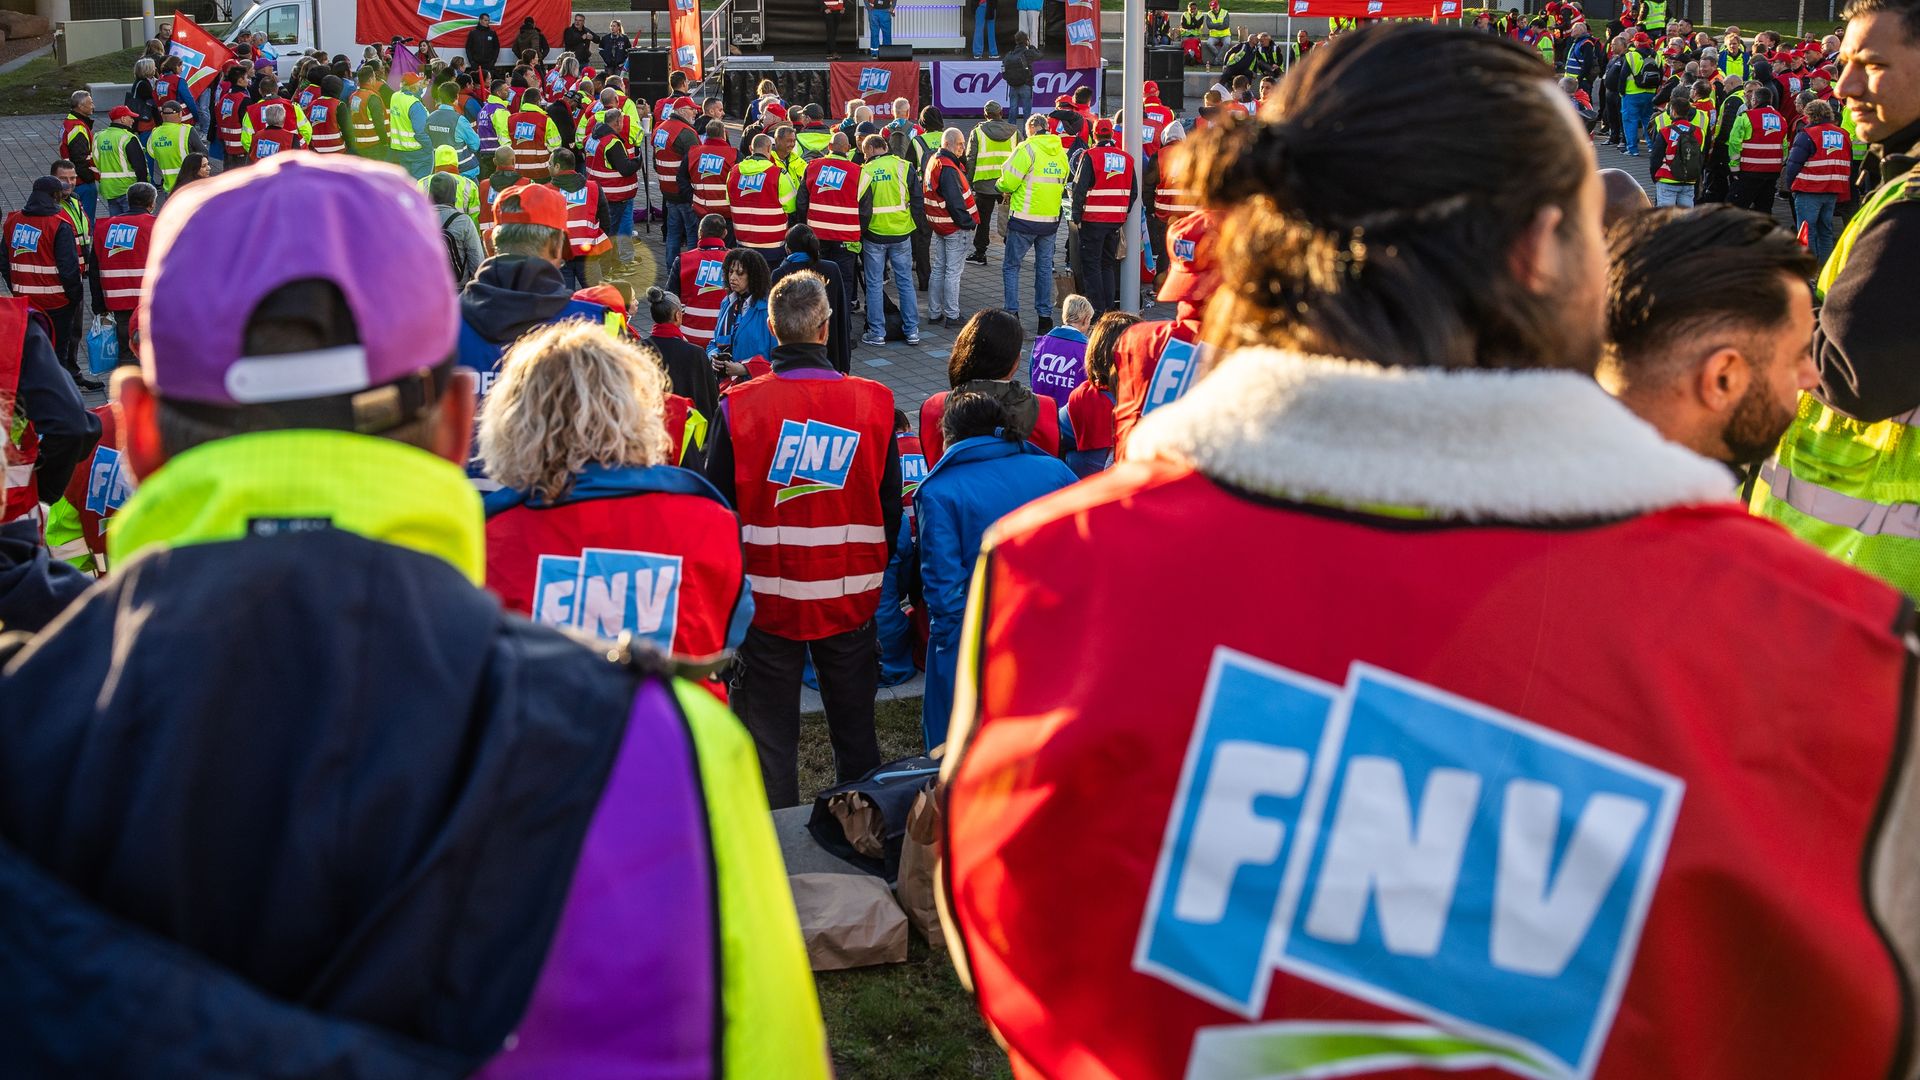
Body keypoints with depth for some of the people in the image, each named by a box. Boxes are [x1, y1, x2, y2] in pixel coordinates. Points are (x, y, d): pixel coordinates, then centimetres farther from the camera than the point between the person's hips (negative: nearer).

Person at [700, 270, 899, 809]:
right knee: (854, 729, 16)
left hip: (766, 598, -1)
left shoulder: (737, 407, -12)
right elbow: (890, 507, 2)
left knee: (770, 735, 10)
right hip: (852, 598, 2)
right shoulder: (873, 402, -7)